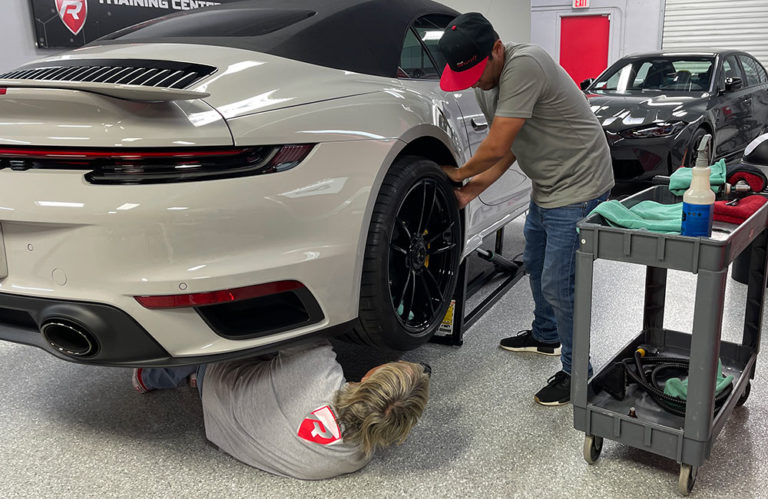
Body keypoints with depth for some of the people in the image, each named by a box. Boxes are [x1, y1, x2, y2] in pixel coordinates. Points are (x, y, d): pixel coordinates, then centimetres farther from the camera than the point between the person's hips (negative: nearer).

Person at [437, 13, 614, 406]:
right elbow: (508, 149, 7)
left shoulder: (523, 65, -28)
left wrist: (459, 173, -9)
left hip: (578, 186, -10)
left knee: (557, 284, -8)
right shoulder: (484, 82, 3)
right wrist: (470, 190, -4)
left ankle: (575, 373, 10)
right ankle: (545, 336, 46)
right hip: (546, 187, 10)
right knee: (535, 264, 23)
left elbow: (496, 147, -28)